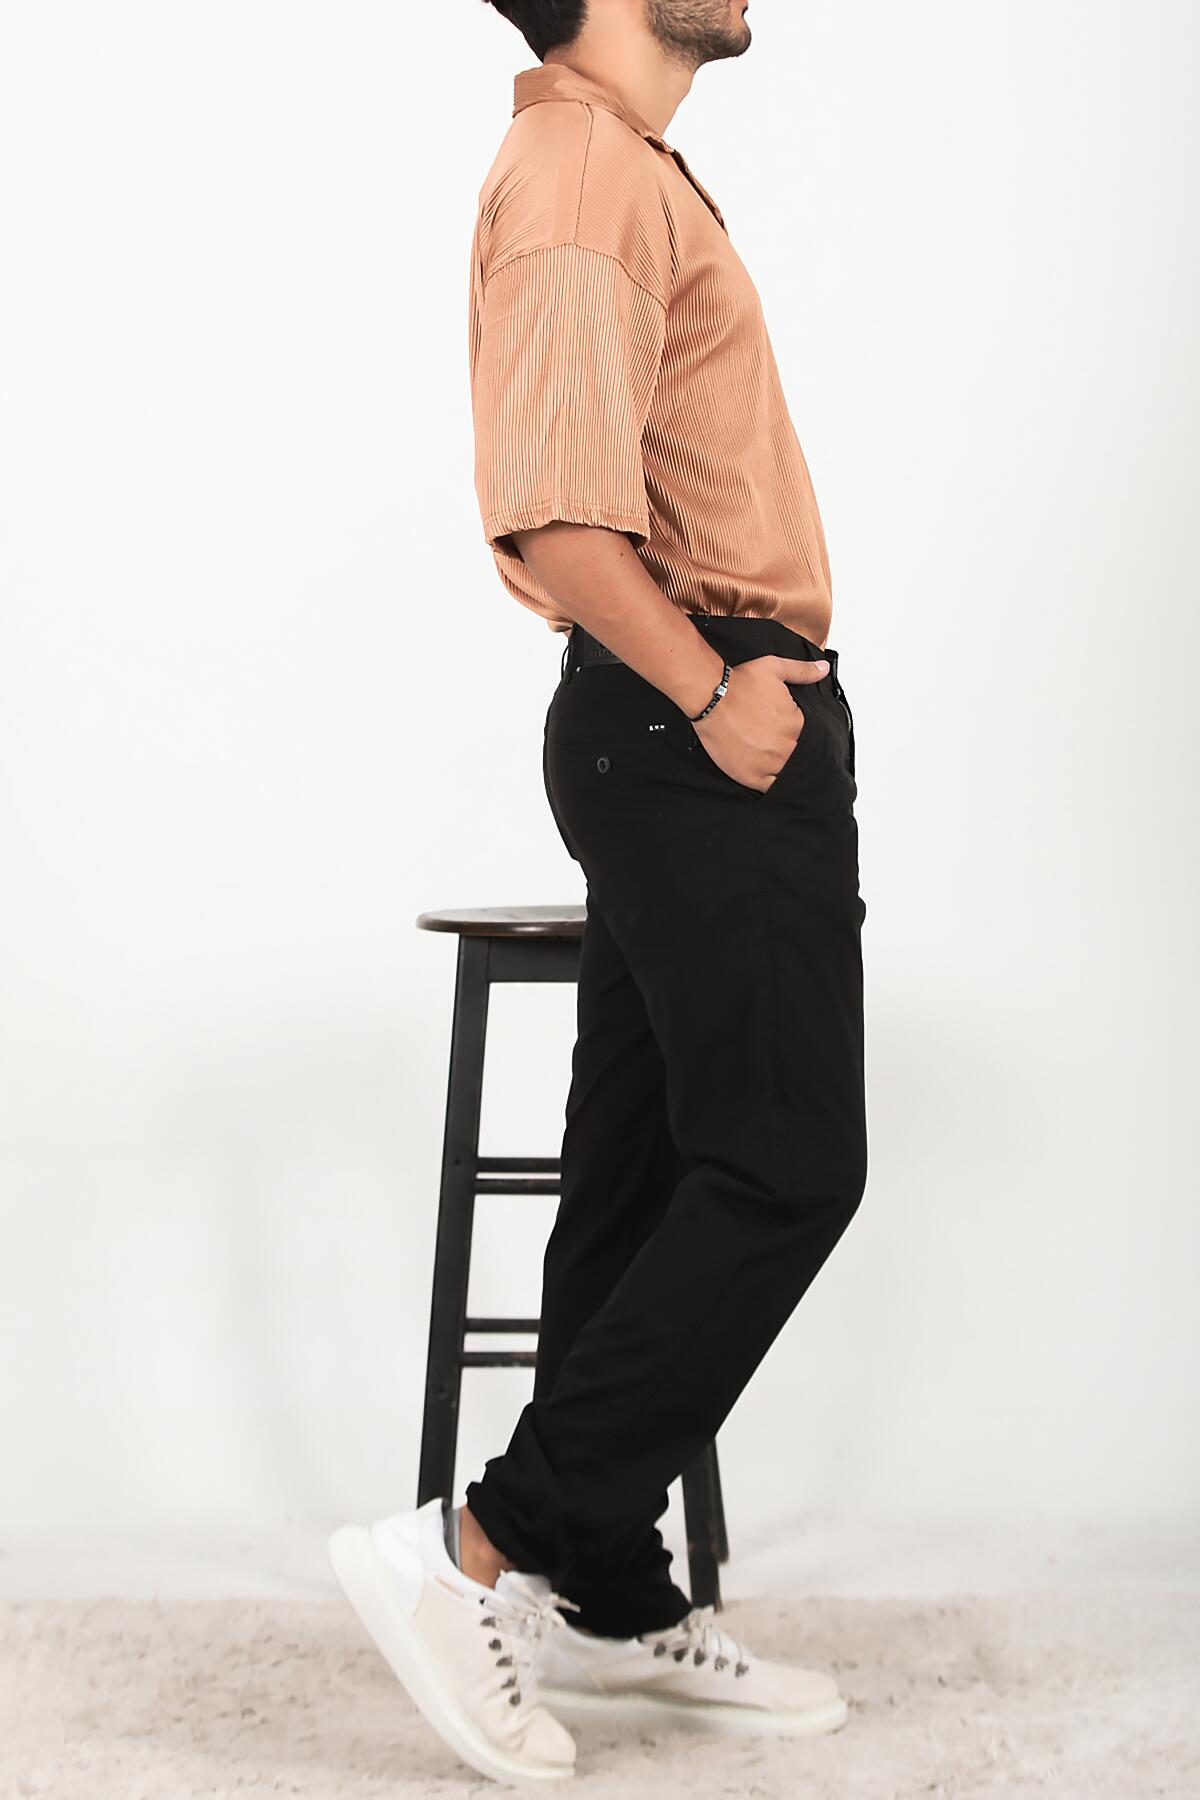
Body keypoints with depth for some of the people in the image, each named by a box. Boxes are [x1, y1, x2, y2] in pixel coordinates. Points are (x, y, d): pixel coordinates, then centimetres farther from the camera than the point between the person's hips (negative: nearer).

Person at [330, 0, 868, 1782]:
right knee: (785, 1168, -8)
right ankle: (480, 1548, -3)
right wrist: (709, 690, -16)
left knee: (653, 1176, 10)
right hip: (701, 738, -10)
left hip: (685, 732, 10)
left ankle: (608, 1607, 18)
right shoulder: (582, 175, -13)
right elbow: (556, 515, -25)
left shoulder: (624, 166, 22)